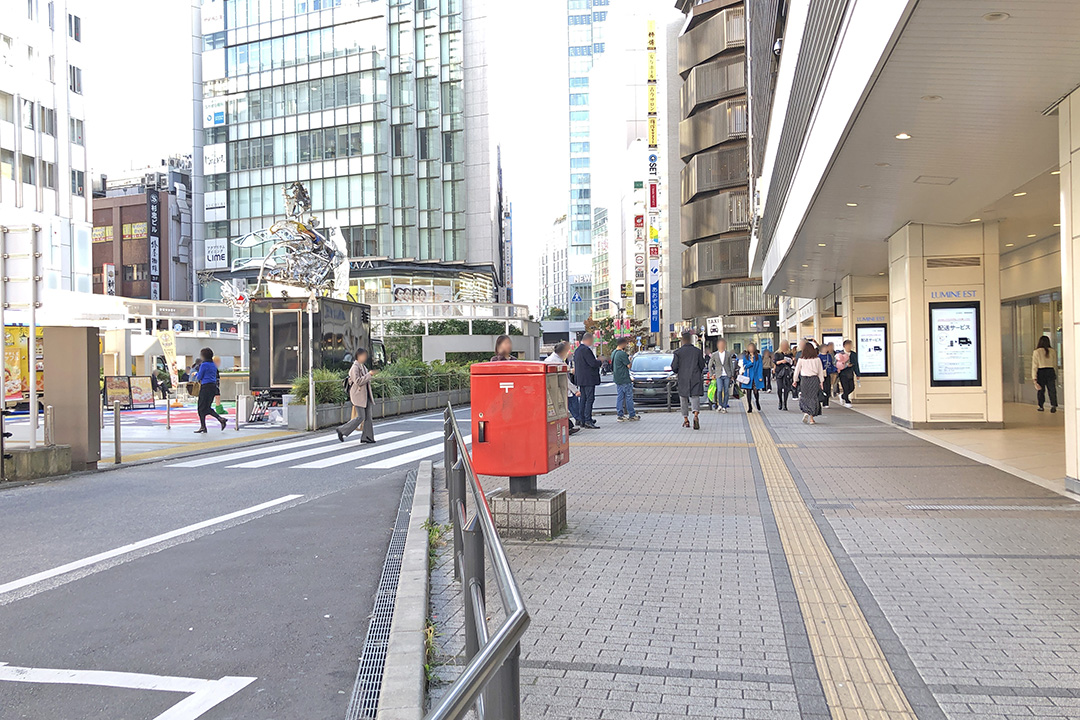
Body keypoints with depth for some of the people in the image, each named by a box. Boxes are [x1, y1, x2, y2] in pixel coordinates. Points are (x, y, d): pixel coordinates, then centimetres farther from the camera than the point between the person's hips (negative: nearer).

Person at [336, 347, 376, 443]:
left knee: (368, 416, 5)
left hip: (366, 395, 9)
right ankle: (342, 431, 6)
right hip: (358, 395, -9)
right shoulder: (355, 367, -14)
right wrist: (369, 375, -22)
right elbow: (358, 381, -24)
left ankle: (367, 437, 9)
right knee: (360, 417, -7)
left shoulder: (363, 366, 13)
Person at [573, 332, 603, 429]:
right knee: (590, 399, -9)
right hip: (588, 379, -10)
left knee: (583, 399, 13)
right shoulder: (586, 350, -17)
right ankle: (588, 421, -12)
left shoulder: (577, 350, 15)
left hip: (581, 379, 10)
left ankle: (583, 421, 17)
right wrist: (601, 362, -2)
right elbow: (593, 363, -21)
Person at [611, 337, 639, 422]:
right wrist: (629, 358, 3)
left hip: (617, 379, 8)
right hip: (625, 379, -8)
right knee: (629, 397, 1)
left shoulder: (613, 353, 10)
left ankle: (620, 415, 8)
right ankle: (632, 415, 8)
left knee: (619, 397, 8)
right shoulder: (622, 354, -18)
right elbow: (629, 365, -16)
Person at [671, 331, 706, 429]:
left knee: (683, 399, 13)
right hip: (695, 378, 0)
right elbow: (702, 365, 5)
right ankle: (695, 416, -27)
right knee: (695, 397, -1)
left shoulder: (678, 352, -5)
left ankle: (686, 420, 17)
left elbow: (674, 367, -6)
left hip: (683, 379, 0)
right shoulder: (697, 351, 0)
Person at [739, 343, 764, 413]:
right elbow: (744, 366, 1)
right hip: (748, 377, 1)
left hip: (756, 377, -1)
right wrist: (751, 363, -14)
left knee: (756, 391, -2)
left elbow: (760, 367, 1)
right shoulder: (745, 357, 7)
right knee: (748, 391, 0)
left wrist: (760, 376, -5)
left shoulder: (758, 356, 4)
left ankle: (758, 407, 21)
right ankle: (749, 408, 8)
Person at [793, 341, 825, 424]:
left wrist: (795, 380, 18)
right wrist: (821, 381, 13)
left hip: (804, 379, -1)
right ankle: (811, 418, 6)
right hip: (814, 379, 1)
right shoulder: (817, 359, -1)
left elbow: (797, 370, 5)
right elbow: (821, 371, 4)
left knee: (804, 397, 13)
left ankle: (805, 412, -8)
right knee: (813, 398, 7)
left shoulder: (801, 359, -3)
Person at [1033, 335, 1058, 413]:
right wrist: (1055, 375, 18)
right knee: (1052, 389, 6)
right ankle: (1054, 405, -8)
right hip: (1051, 371, 2)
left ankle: (1041, 407, 18)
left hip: (1041, 372, -2)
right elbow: (1055, 364, 9)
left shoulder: (1036, 352, -5)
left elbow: (1034, 366, -7)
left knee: (1041, 390, 10)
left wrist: (1034, 378, -6)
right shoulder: (1052, 351, 2)